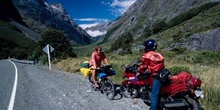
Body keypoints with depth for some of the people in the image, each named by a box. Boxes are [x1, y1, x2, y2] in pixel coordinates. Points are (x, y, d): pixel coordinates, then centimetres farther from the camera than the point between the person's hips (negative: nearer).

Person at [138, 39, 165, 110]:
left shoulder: (147, 55, -4)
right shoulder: (159, 55, 18)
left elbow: (143, 66, -1)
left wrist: (139, 72, 18)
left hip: (157, 77, -8)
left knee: (154, 95, -2)